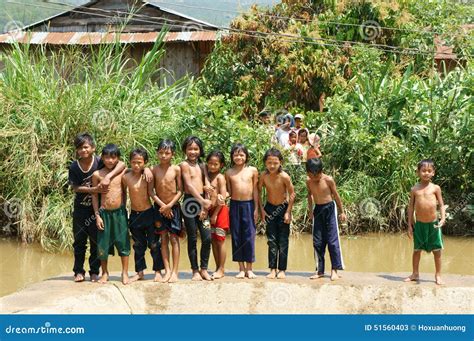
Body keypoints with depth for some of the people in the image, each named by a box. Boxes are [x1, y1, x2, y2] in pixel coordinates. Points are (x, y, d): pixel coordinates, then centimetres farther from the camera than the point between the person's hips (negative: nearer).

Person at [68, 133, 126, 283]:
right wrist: (94, 190, -24)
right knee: (79, 240, 7)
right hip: (81, 209, 1)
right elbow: (75, 188, -11)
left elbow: (122, 164, -20)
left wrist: (108, 177, -34)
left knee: (96, 241, 4)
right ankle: (79, 271, 15)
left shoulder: (99, 162, -13)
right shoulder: (74, 167, -9)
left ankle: (94, 272, 14)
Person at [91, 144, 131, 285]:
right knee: (103, 243, 5)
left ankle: (125, 273, 14)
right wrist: (97, 215, -2)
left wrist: (123, 207, 8)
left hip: (119, 212, 1)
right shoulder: (97, 174, -2)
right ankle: (104, 273, 20)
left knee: (123, 241, 3)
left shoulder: (122, 172, 1)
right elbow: (95, 195, 2)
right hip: (104, 213, -1)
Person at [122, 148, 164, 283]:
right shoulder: (126, 177, -6)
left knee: (154, 244, 4)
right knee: (138, 246, 12)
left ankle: (158, 271, 16)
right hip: (134, 215, 2)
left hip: (149, 213, -2)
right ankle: (140, 272, 22)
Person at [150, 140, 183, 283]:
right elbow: (151, 191, -4)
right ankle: (167, 271, 7)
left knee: (174, 239, -1)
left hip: (173, 207, -2)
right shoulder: (154, 170, -3)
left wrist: (169, 205, -13)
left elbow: (180, 191, -5)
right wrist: (162, 205, -11)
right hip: (159, 207, 2)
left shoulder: (176, 169, -7)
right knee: (163, 239, 4)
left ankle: (174, 271, 2)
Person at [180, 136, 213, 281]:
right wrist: (202, 201, -15)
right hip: (190, 202, -5)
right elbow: (189, 185, -10)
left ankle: (204, 269, 10)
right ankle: (195, 270, 9)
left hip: (202, 202, 5)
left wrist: (205, 206, 0)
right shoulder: (184, 165, -2)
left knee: (207, 237, -2)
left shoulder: (201, 166, 15)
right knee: (192, 238, 1)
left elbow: (206, 186, 11)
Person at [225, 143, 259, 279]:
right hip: (235, 205, 2)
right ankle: (241, 268, 11)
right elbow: (229, 191, 9)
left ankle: (249, 268, 8)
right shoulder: (229, 172, 5)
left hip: (249, 205, -1)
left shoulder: (252, 170, 2)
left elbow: (255, 190, 3)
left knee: (249, 236, -1)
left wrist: (256, 208, 1)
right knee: (236, 236, 3)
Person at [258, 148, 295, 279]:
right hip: (270, 209, 3)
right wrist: (261, 209, -2)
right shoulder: (264, 175, -13)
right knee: (272, 241, 3)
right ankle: (272, 269, 6)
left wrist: (288, 212, -11)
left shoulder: (284, 176, -22)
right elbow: (259, 192, 1)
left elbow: (292, 194, -12)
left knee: (283, 241, 1)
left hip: (283, 208, -2)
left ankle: (282, 269, 8)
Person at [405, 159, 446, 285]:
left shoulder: (435, 188, -1)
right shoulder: (414, 189, 2)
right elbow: (411, 207, 7)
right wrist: (410, 225, 4)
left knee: (436, 250, 4)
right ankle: (415, 274, 21)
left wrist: (443, 218, -14)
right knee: (417, 249, 8)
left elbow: (441, 205, 1)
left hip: (433, 223, -1)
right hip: (419, 223, 1)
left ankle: (438, 275, 15)